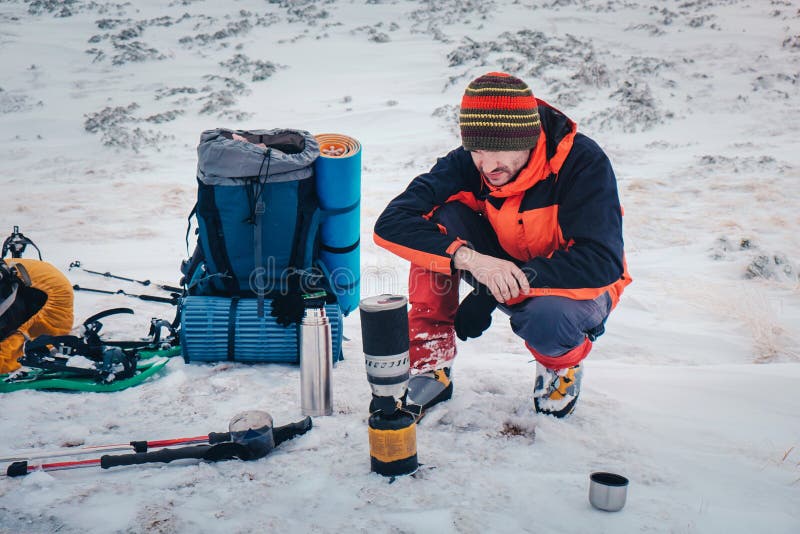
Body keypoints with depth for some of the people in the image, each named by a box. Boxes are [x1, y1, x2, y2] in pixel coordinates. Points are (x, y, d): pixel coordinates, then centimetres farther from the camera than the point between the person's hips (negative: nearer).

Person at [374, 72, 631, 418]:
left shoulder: (583, 162, -25)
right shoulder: (468, 164, -17)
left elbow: (602, 263, -33)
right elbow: (390, 223, -25)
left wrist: (492, 293, -38)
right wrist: (469, 258, -43)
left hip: (571, 286, -3)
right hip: (505, 280, 3)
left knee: (545, 319, -39)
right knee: (440, 217, -22)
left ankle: (563, 364, 1)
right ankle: (430, 365, -14)